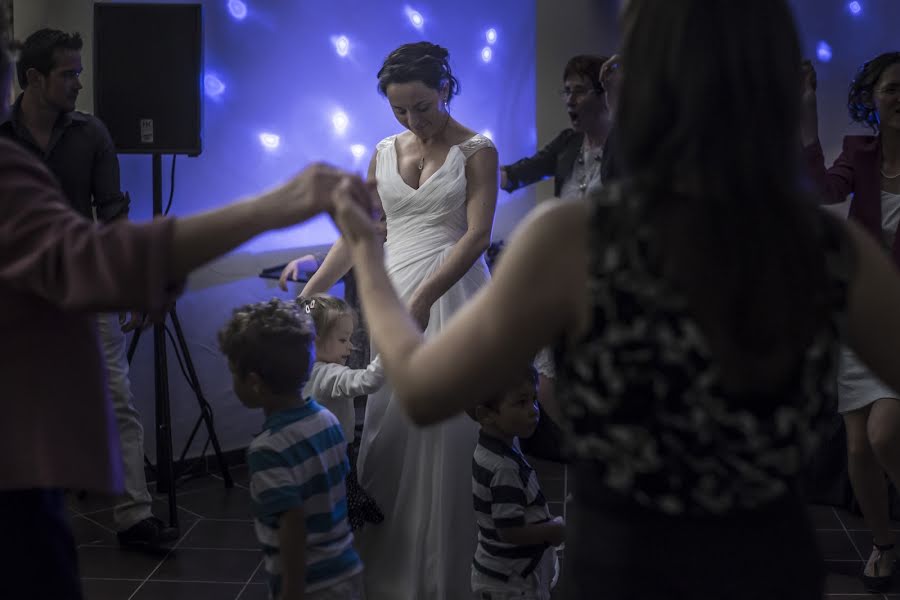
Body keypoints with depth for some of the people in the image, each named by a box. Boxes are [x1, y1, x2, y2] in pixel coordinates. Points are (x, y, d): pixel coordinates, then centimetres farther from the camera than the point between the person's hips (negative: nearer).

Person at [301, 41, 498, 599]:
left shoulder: (477, 151, -2)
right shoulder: (385, 153, 12)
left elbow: (477, 233, -12)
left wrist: (424, 296, -24)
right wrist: (310, 291, 2)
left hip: (452, 296, -4)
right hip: (393, 298, 4)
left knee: (447, 432, -3)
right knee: (387, 426, 4)